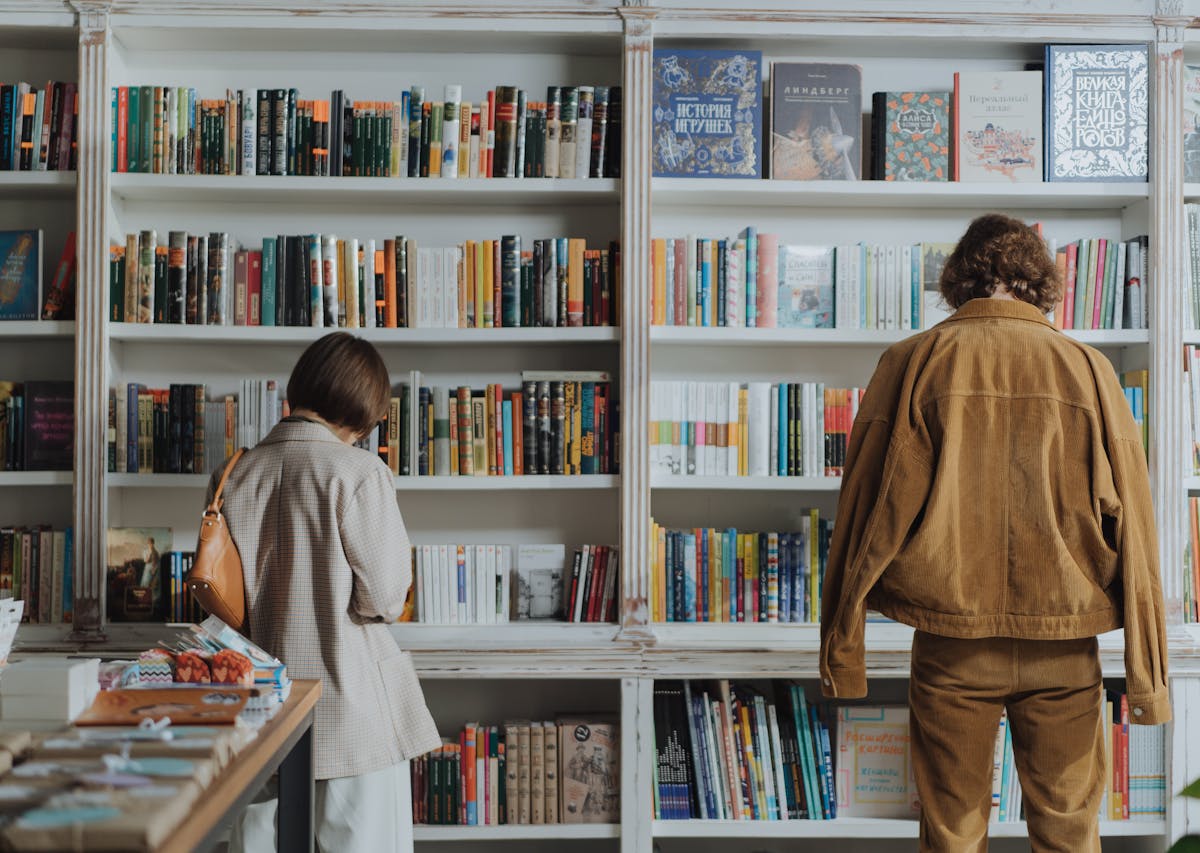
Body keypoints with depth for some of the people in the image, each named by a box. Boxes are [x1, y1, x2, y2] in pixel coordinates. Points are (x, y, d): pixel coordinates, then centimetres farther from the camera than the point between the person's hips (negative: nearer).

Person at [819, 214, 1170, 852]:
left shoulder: (913, 362, -2)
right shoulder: (1088, 369, 1)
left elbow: (865, 514, -3)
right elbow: (1132, 527, 0)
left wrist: (840, 656, 3)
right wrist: (1149, 677, 5)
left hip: (951, 644, -1)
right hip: (1064, 648, 1)